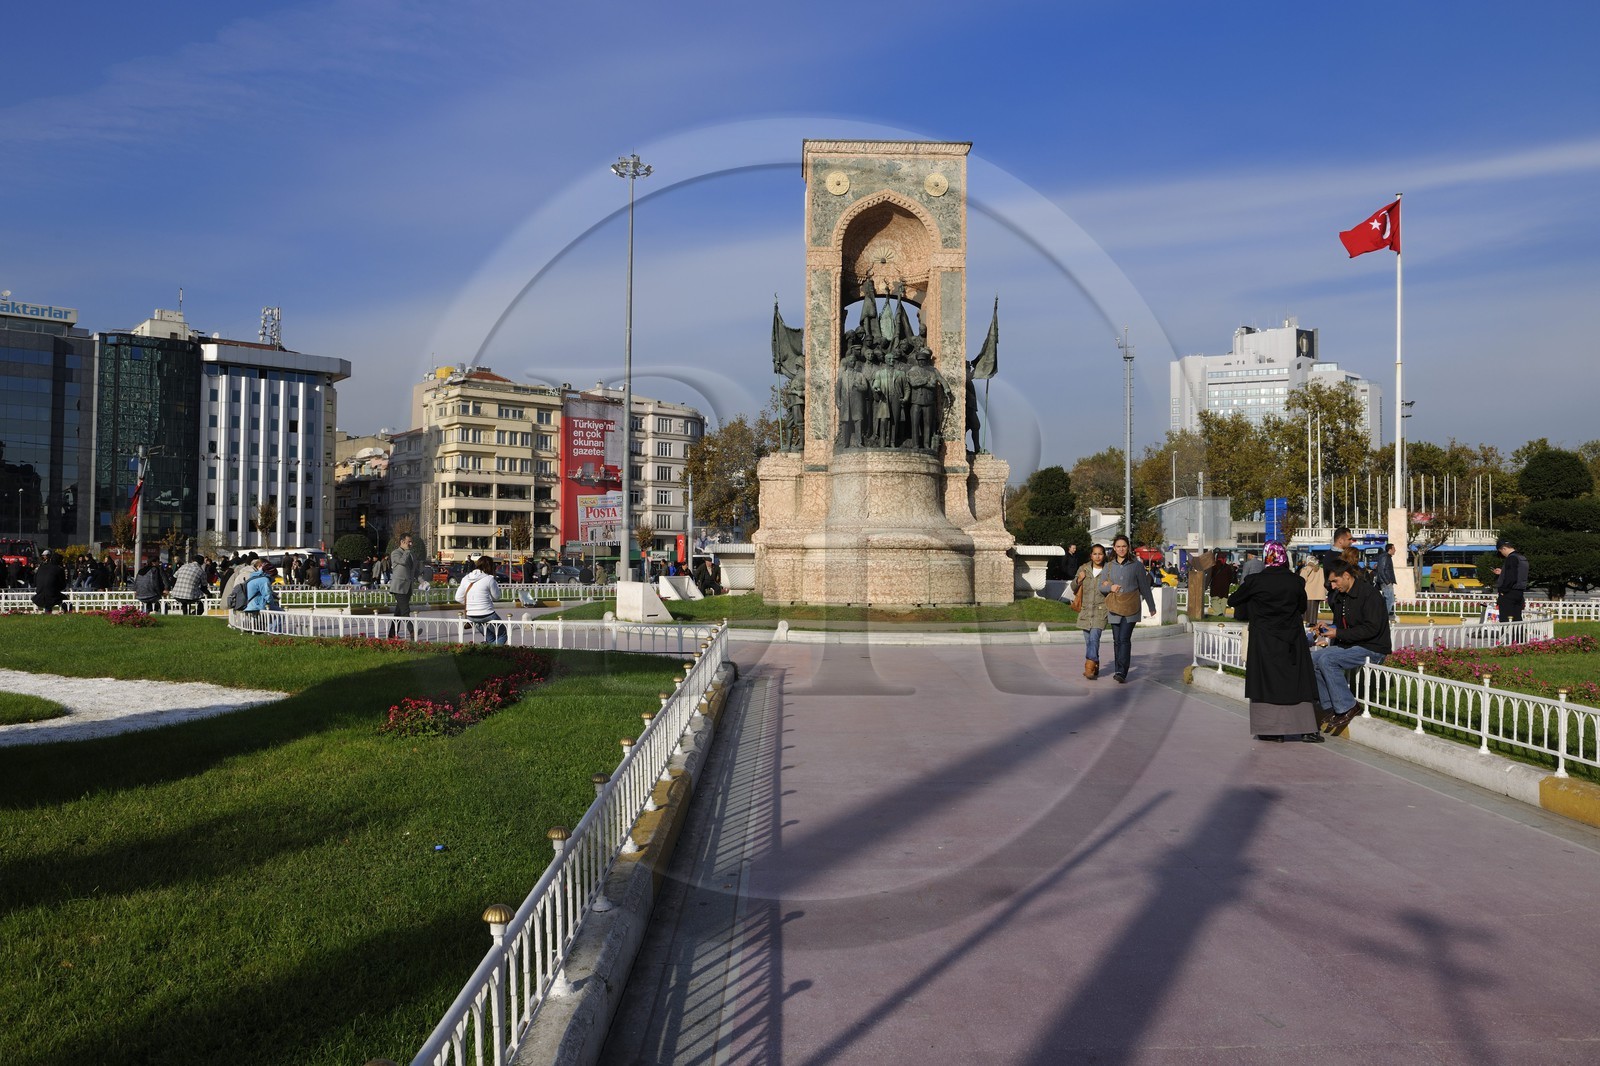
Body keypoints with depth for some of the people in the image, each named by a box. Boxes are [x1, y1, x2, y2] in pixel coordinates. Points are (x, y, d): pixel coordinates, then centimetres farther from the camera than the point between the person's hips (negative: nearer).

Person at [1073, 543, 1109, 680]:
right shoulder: (1083, 569, 8)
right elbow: (1074, 588, 15)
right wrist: (1078, 580, -5)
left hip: (1100, 609, -4)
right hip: (1085, 609, 4)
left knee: (1094, 637, -18)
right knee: (1088, 640, 8)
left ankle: (1090, 667, -20)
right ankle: (1094, 666, 21)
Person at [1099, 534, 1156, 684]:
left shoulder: (1136, 565, 1)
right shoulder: (1109, 566, 10)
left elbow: (1144, 587, 7)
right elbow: (1101, 586, 13)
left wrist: (1151, 606, 11)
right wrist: (1110, 587, -9)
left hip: (1131, 609, -3)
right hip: (1114, 609, 3)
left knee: (1124, 639, -14)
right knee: (1117, 640, 6)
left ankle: (1121, 672, -20)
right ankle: (1120, 672, 16)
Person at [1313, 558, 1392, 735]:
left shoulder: (1368, 593, -14)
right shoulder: (1340, 596, 13)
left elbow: (1371, 629, -21)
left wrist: (1338, 633, -19)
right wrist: (1328, 627, 3)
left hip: (1372, 649, -9)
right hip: (1349, 646, 9)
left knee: (1327, 659, -28)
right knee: (1312, 659, -9)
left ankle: (1347, 707, -18)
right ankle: (1331, 708, -7)